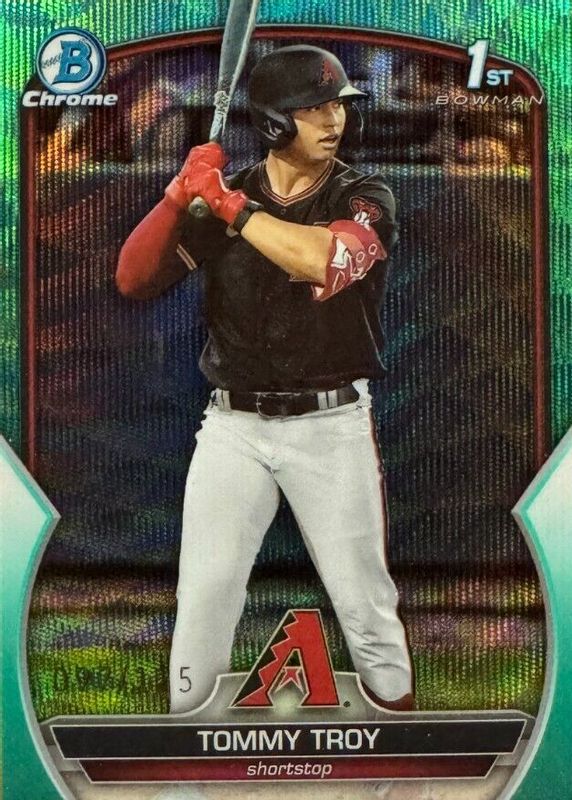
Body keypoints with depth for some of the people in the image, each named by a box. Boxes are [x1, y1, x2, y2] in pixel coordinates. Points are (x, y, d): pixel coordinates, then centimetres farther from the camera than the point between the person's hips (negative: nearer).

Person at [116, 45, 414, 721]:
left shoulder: (365, 200, -3)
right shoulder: (220, 198, 4)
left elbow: (325, 260, -26)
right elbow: (133, 280, -2)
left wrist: (231, 205, -18)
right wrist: (180, 193, -16)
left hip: (332, 425, -1)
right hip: (234, 427, 2)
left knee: (362, 595, 7)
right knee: (204, 593, 3)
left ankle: (397, 705, 25)